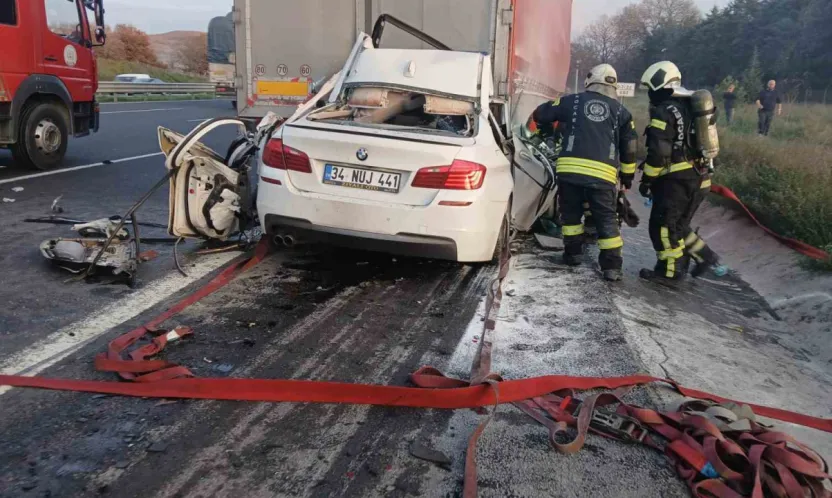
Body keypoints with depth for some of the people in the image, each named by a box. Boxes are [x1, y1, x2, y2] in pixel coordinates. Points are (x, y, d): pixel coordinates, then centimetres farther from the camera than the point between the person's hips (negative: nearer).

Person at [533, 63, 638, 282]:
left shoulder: (572, 101, 12)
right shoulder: (620, 110, 15)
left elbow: (540, 114, 19)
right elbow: (629, 147, 18)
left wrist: (549, 127, 41)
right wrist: (627, 175, 29)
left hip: (570, 168, 0)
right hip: (602, 173, 0)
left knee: (571, 213, 19)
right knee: (607, 219, 6)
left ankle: (573, 253, 26)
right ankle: (612, 266, 4)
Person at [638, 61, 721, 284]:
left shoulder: (664, 112, -14)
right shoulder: (689, 106, 16)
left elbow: (658, 153, -20)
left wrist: (647, 179, -11)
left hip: (677, 180, -9)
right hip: (699, 177, 9)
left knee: (663, 226, 1)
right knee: (678, 224, 21)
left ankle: (669, 272, 6)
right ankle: (705, 256, 22)